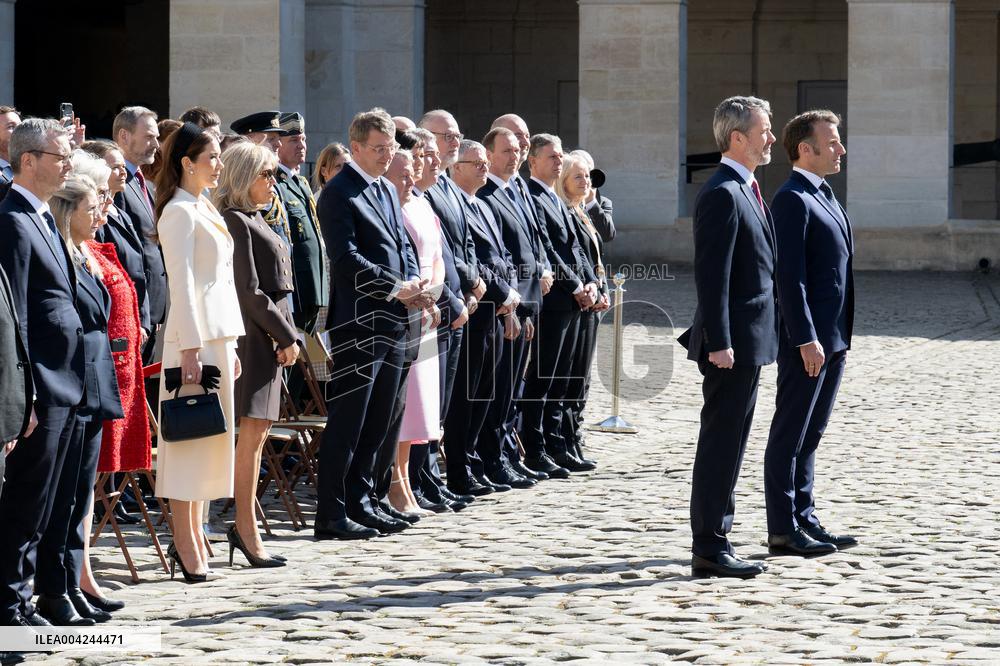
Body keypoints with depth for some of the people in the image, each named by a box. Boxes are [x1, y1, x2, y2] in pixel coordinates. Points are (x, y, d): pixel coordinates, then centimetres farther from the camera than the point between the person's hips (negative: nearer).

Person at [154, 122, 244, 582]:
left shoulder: (205, 209, 17)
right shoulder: (180, 212, -10)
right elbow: (182, 284, -16)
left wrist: (231, 345, 18)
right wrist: (190, 349, -20)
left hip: (219, 333, 9)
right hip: (195, 335, -9)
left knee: (210, 436, 10)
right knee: (191, 437, -7)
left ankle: (193, 534, 15)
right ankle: (186, 544, -5)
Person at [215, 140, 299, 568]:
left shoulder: (254, 219, 17)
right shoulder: (236, 220, -13)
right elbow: (249, 291, -17)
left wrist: (287, 335, 11)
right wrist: (287, 336, -12)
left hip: (269, 336, 10)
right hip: (254, 336, -10)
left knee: (257, 431, 10)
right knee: (253, 430, -8)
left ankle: (244, 525, 14)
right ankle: (247, 530, -6)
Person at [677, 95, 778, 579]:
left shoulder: (744, 190, 16)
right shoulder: (722, 194, -16)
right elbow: (711, 274, -21)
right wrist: (719, 342, -24)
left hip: (748, 339, 10)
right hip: (733, 340, -10)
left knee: (728, 443, 14)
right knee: (721, 443, -6)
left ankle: (713, 540, 21)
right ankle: (709, 548, -3)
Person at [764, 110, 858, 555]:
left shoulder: (824, 197, 17)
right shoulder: (792, 200, -13)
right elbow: (789, 276, -19)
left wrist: (840, 338, 18)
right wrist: (807, 340, -22)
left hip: (832, 338, 9)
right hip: (807, 340, -9)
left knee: (809, 435, 13)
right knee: (789, 436, -3)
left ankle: (805, 520, 19)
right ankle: (783, 531, 0)